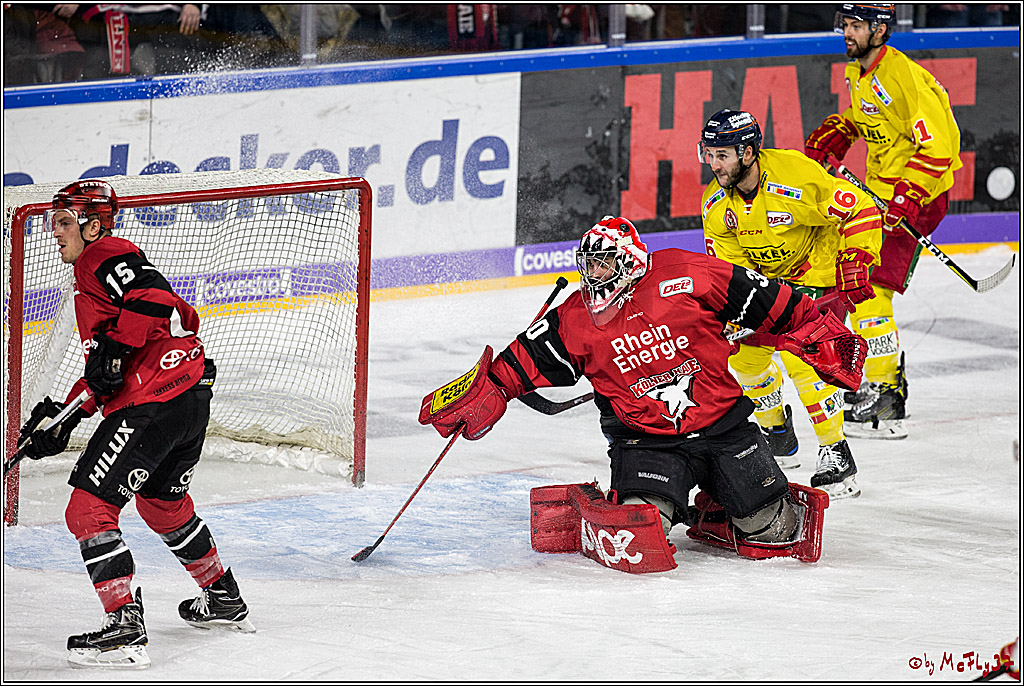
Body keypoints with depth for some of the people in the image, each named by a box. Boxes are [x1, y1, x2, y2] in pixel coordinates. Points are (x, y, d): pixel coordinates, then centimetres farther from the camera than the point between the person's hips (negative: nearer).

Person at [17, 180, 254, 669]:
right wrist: (63, 416, 20)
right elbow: (104, 372, 28)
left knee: (88, 509, -12)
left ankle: (124, 629, -18)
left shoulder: (106, 258, -5)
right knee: (161, 499, 33)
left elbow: (155, 296, -23)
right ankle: (224, 601, 46)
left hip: (153, 403, -11)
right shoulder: (91, 274, 27)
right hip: (190, 395, 11)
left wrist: (115, 345, -22)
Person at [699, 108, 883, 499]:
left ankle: (837, 456, -14)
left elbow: (860, 210, -23)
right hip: (766, 276, 7)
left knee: (803, 361, -22)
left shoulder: (797, 178, -31)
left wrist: (855, 262, -24)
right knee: (745, 354, 2)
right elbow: (727, 260, -3)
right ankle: (777, 435, 26)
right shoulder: (716, 202, -11)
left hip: (821, 273, -7)